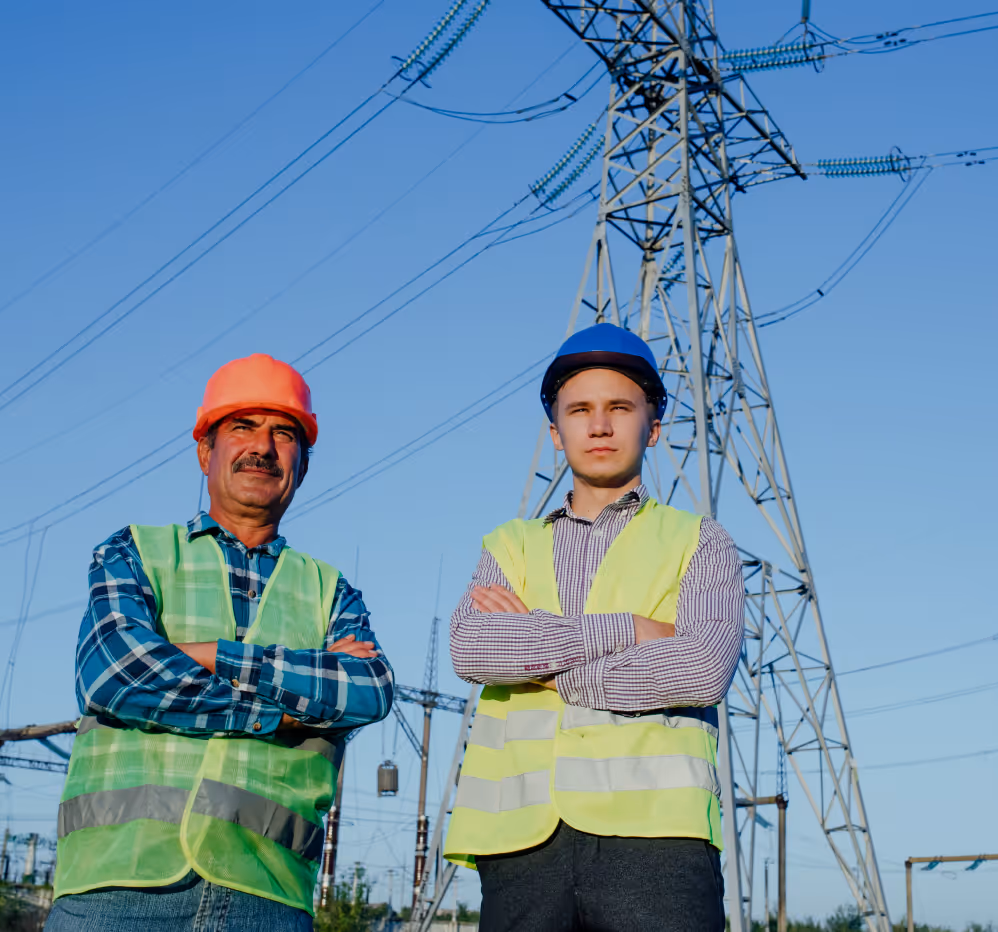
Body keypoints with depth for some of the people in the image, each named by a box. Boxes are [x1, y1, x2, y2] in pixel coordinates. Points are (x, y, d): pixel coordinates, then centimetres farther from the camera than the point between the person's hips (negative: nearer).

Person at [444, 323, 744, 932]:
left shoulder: (699, 541, 14)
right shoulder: (512, 546, 20)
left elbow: (705, 667, -6)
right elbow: (470, 649, -1)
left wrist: (537, 658, -2)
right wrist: (627, 629, -7)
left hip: (654, 834, -2)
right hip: (522, 839, 2)